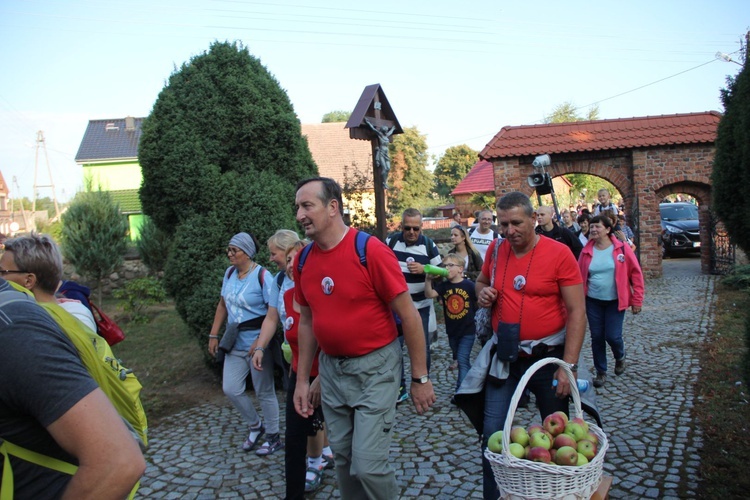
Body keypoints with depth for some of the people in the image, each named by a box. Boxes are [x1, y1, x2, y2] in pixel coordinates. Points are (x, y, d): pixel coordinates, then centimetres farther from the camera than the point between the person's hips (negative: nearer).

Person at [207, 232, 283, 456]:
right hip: (235, 343, 7)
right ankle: (256, 426, 31)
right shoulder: (229, 273, 6)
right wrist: (214, 335, 11)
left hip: (257, 342, -7)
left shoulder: (262, 276, -16)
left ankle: (274, 438, 23)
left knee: (264, 392, 5)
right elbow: (223, 305, 15)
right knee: (231, 389, 8)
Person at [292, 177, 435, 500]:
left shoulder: (370, 250, -17)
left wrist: (420, 378, -9)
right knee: (343, 458, 16)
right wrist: (302, 379, 13)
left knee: (368, 464, -5)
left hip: (374, 367, -5)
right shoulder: (304, 260, 1)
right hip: (330, 367, 6)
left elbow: (409, 315, -13)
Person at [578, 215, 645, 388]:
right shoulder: (587, 251, -1)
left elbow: (636, 274, -3)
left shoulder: (621, 248, -7)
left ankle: (620, 357, 31)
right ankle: (601, 372, 23)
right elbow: (580, 276, 5)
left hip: (615, 301, -2)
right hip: (593, 301, 2)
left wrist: (636, 300, -4)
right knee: (597, 337, 5)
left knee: (612, 336, -4)